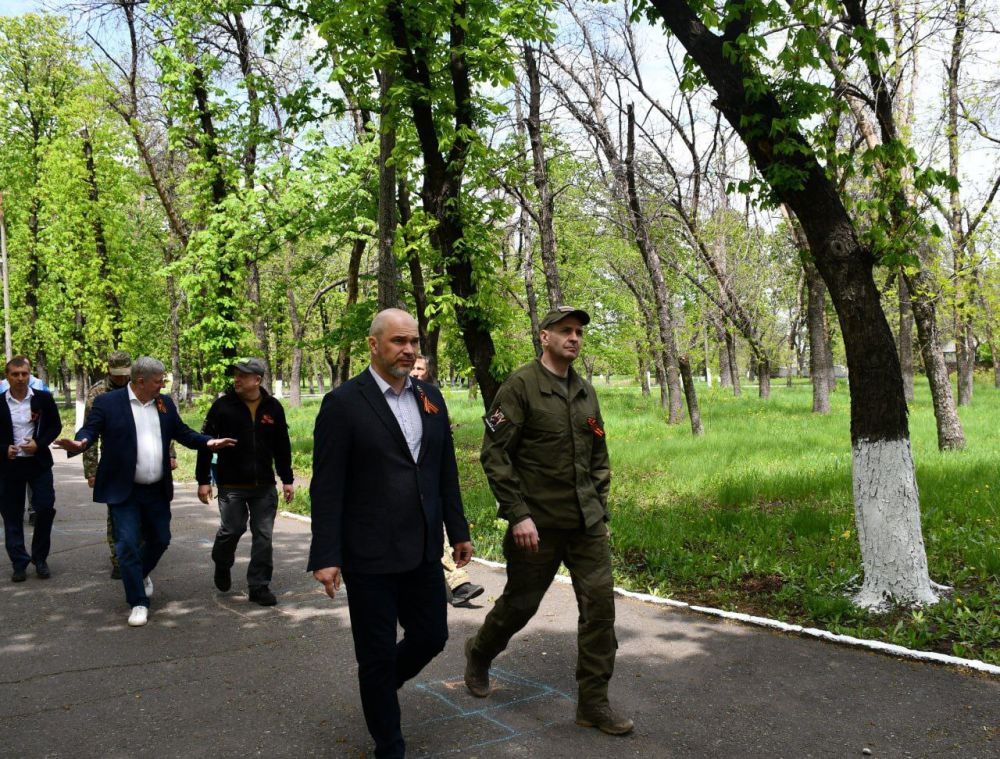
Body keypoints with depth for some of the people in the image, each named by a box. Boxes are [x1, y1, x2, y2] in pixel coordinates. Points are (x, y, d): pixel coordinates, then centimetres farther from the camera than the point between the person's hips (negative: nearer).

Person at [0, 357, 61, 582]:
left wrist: (39, 443, -11)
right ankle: (19, 563, 15)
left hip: (38, 462, 0)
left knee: (46, 509, -4)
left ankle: (40, 558, 14)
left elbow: (55, 426, 4)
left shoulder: (43, 399, -2)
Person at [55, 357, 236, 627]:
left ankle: (141, 573, 46)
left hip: (157, 490, 5)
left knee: (160, 539, 16)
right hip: (123, 491, -5)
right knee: (128, 544, -5)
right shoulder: (108, 402, -7)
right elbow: (90, 429, -13)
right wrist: (80, 443, -35)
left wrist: (208, 442, -3)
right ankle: (138, 603, 6)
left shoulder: (165, 403, 7)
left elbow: (182, 432, 11)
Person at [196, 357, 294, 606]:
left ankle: (259, 586, 12)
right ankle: (222, 566, 34)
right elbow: (206, 443, -1)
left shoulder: (273, 408, 3)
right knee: (231, 530, 2)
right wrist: (203, 480, -3)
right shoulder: (223, 406, -4)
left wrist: (287, 479, 11)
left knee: (263, 536, 2)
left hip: (264, 486, 2)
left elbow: (282, 447, 11)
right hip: (231, 485, -2)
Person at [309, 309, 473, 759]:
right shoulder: (343, 402, -11)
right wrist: (326, 557, -14)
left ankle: (381, 684, 44)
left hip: (423, 551, 6)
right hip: (370, 554, -5)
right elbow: (327, 487, -12)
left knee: (431, 637, 14)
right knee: (377, 653, 8)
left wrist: (458, 531, 13)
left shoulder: (430, 397, 7)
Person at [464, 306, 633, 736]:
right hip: (538, 523, -5)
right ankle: (479, 654, 38)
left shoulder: (585, 393, 10)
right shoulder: (521, 387, -10)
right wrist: (517, 515, -17)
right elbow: (494, 455, -14)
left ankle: (593, 703, 13)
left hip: (587, 523, 6)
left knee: (600, 603, 1)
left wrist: (600, 510, 14)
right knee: (520, 603, 8)